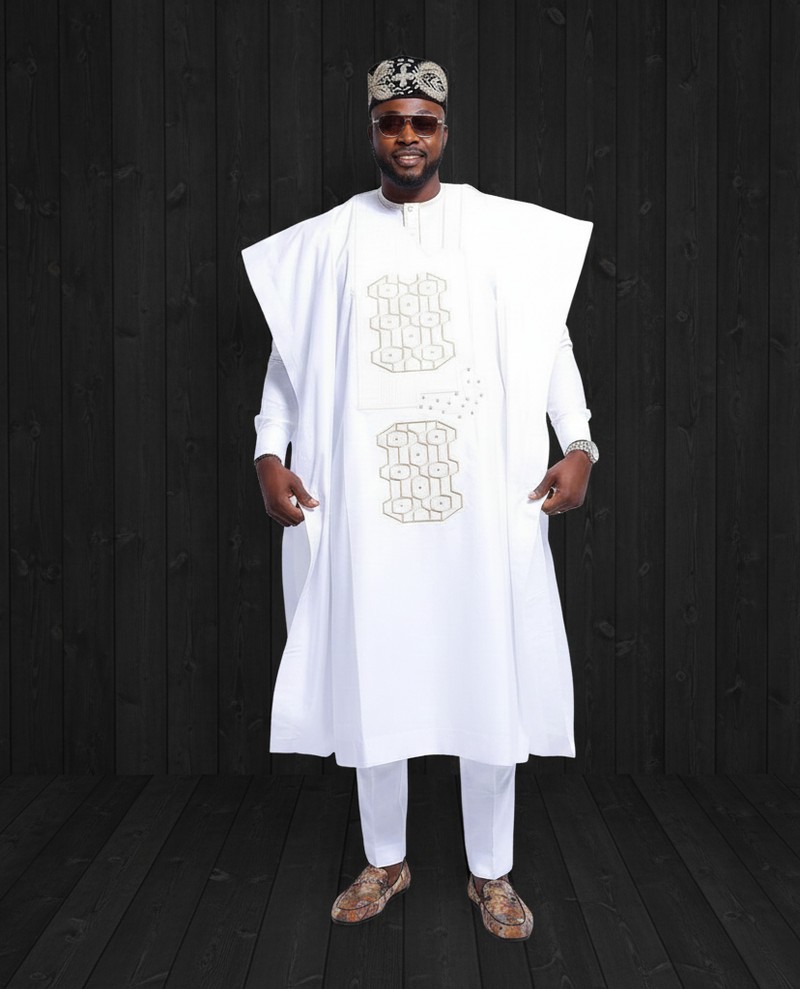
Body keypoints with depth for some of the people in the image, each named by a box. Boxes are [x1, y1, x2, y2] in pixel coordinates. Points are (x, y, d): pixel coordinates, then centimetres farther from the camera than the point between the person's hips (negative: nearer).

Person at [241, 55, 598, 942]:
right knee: (371, 678, 8)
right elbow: (288, 355, 11)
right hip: (364, 502, 1)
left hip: (485, 500, -1)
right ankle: (385, 860, 30)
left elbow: (550, 339, 6)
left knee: (491, 681, 5)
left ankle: (491, 872, 25)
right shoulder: (325, 240, 8)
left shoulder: (507, 229, 5)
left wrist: (577, 446, -4)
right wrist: (269, 454, 0)